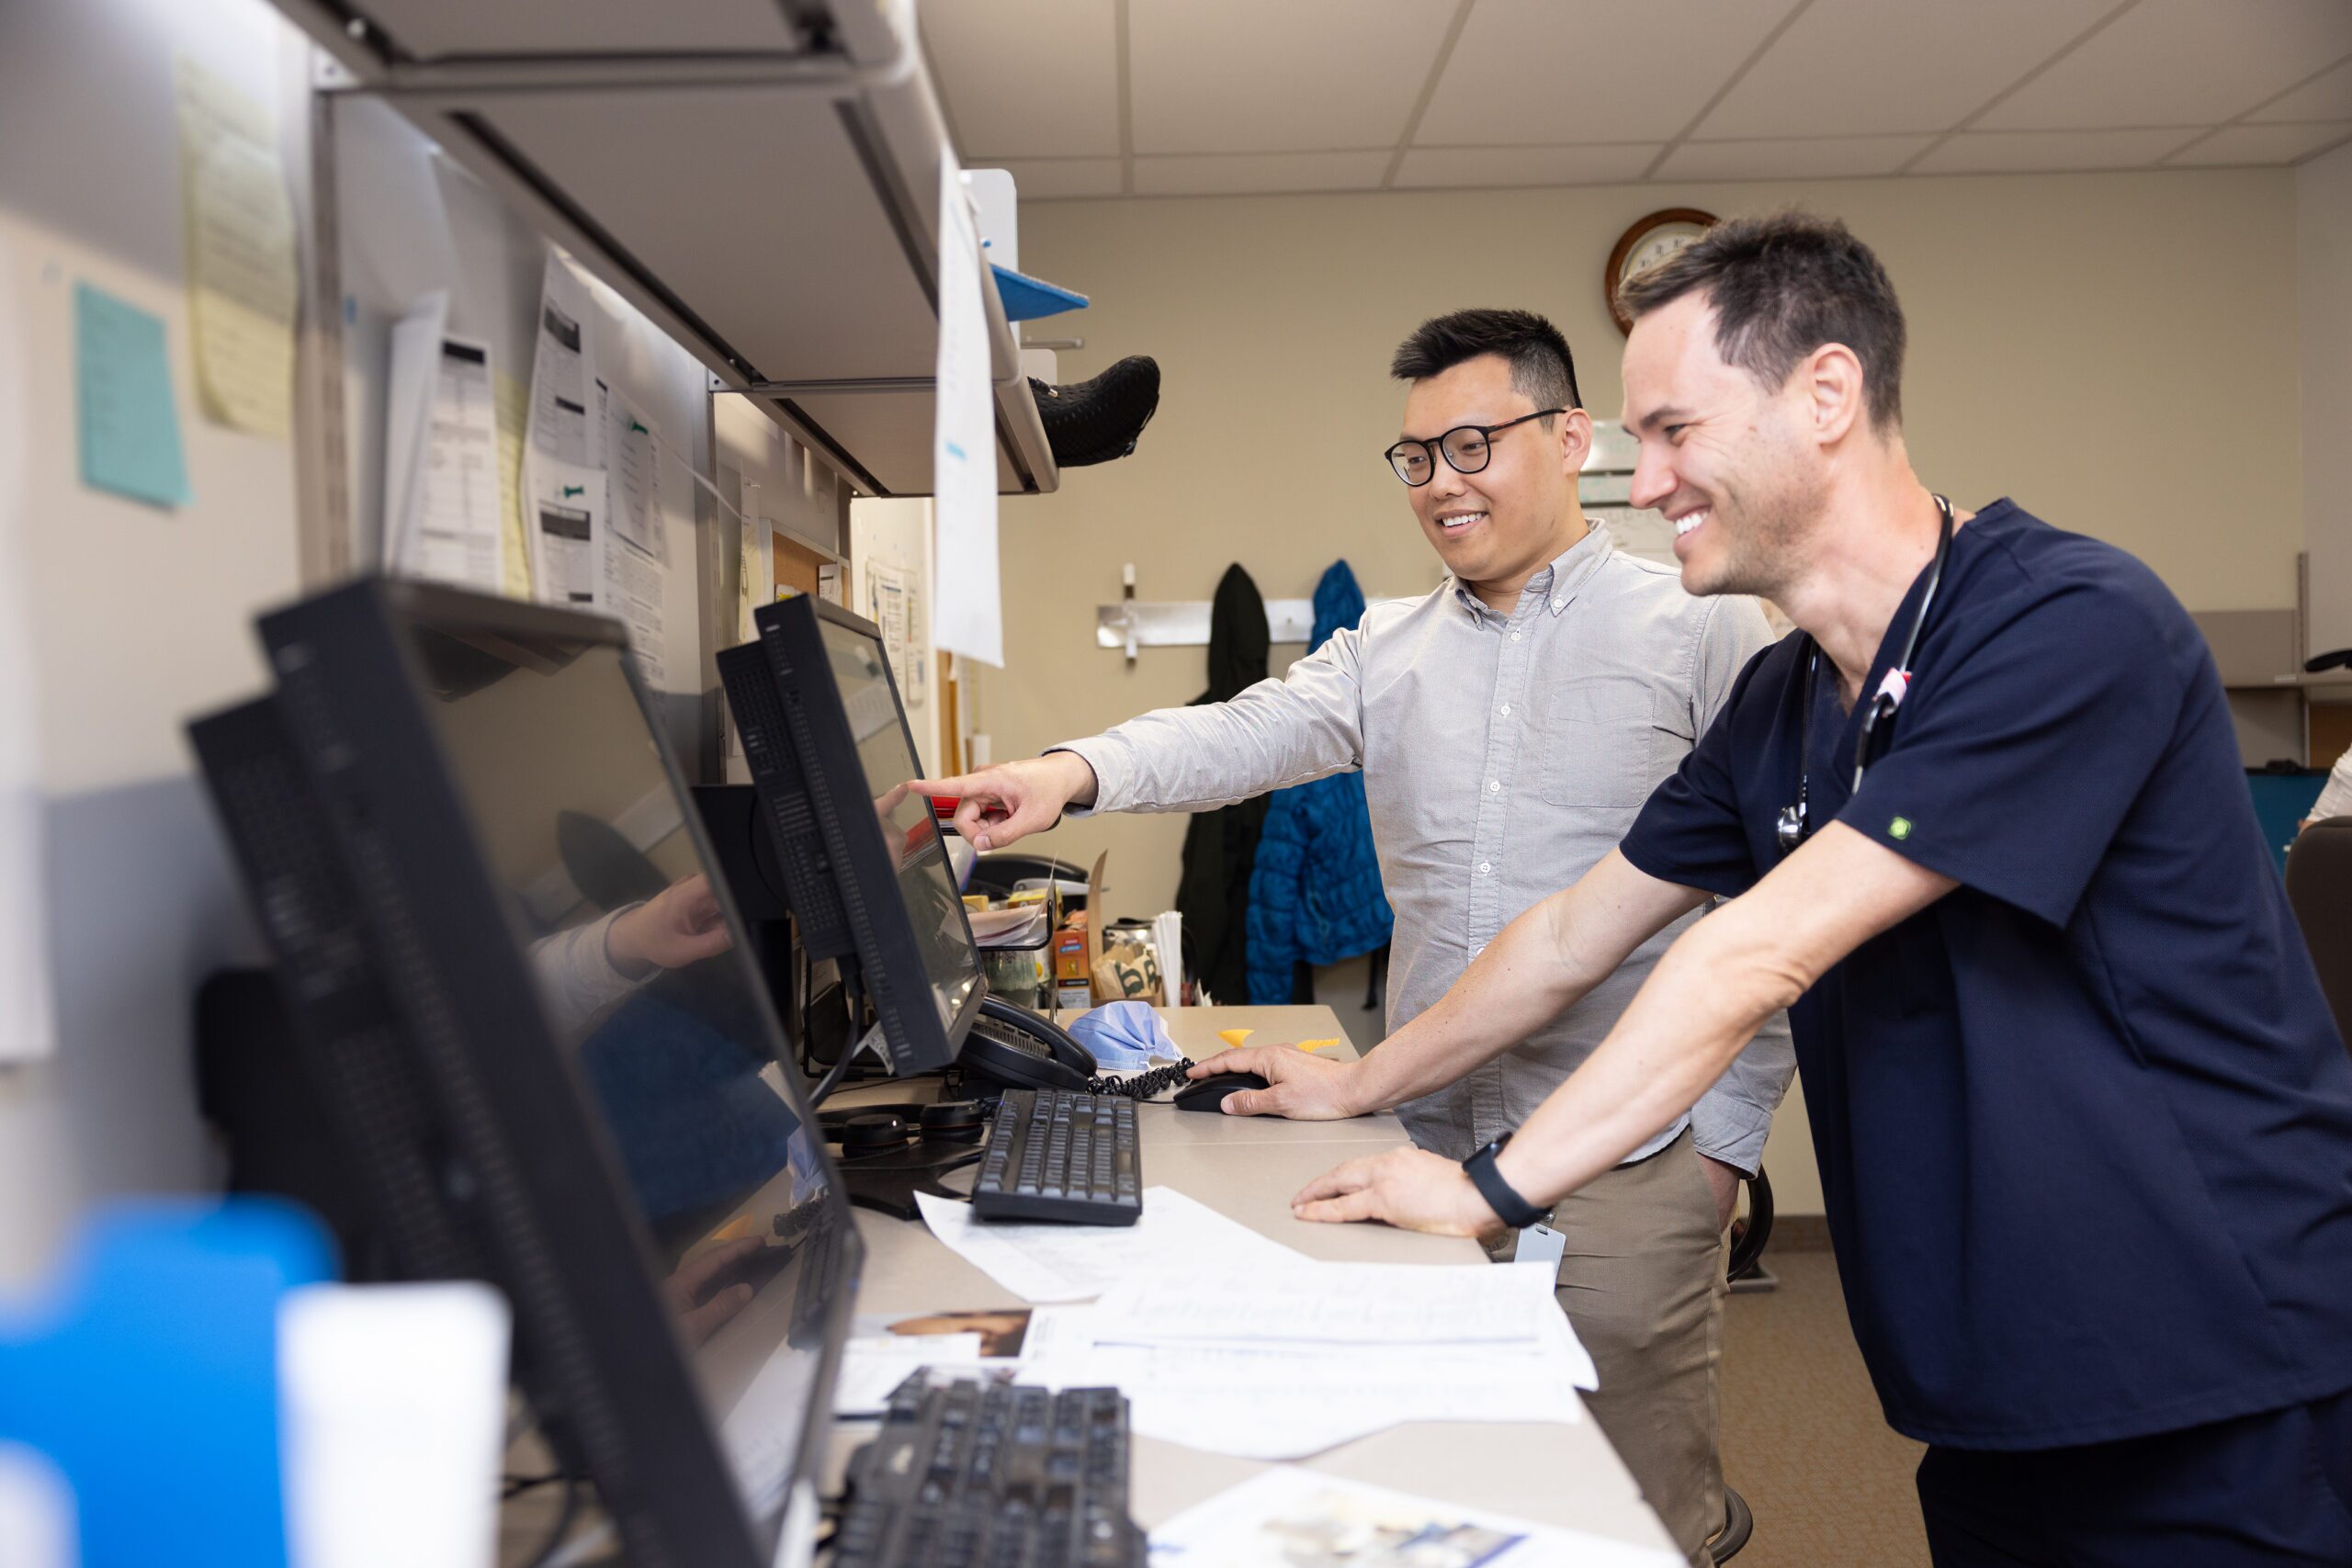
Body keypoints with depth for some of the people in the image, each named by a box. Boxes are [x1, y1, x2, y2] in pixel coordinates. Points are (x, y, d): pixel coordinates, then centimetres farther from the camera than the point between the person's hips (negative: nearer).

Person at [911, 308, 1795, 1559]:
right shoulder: (1386, 651, 10)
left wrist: (1727, 1133, -7)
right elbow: (1249, 733, -6)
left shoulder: (1706, 630, -3)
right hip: (1429, 1149, 4)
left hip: (1626, 1166, -4)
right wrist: (1079, 771, -25)